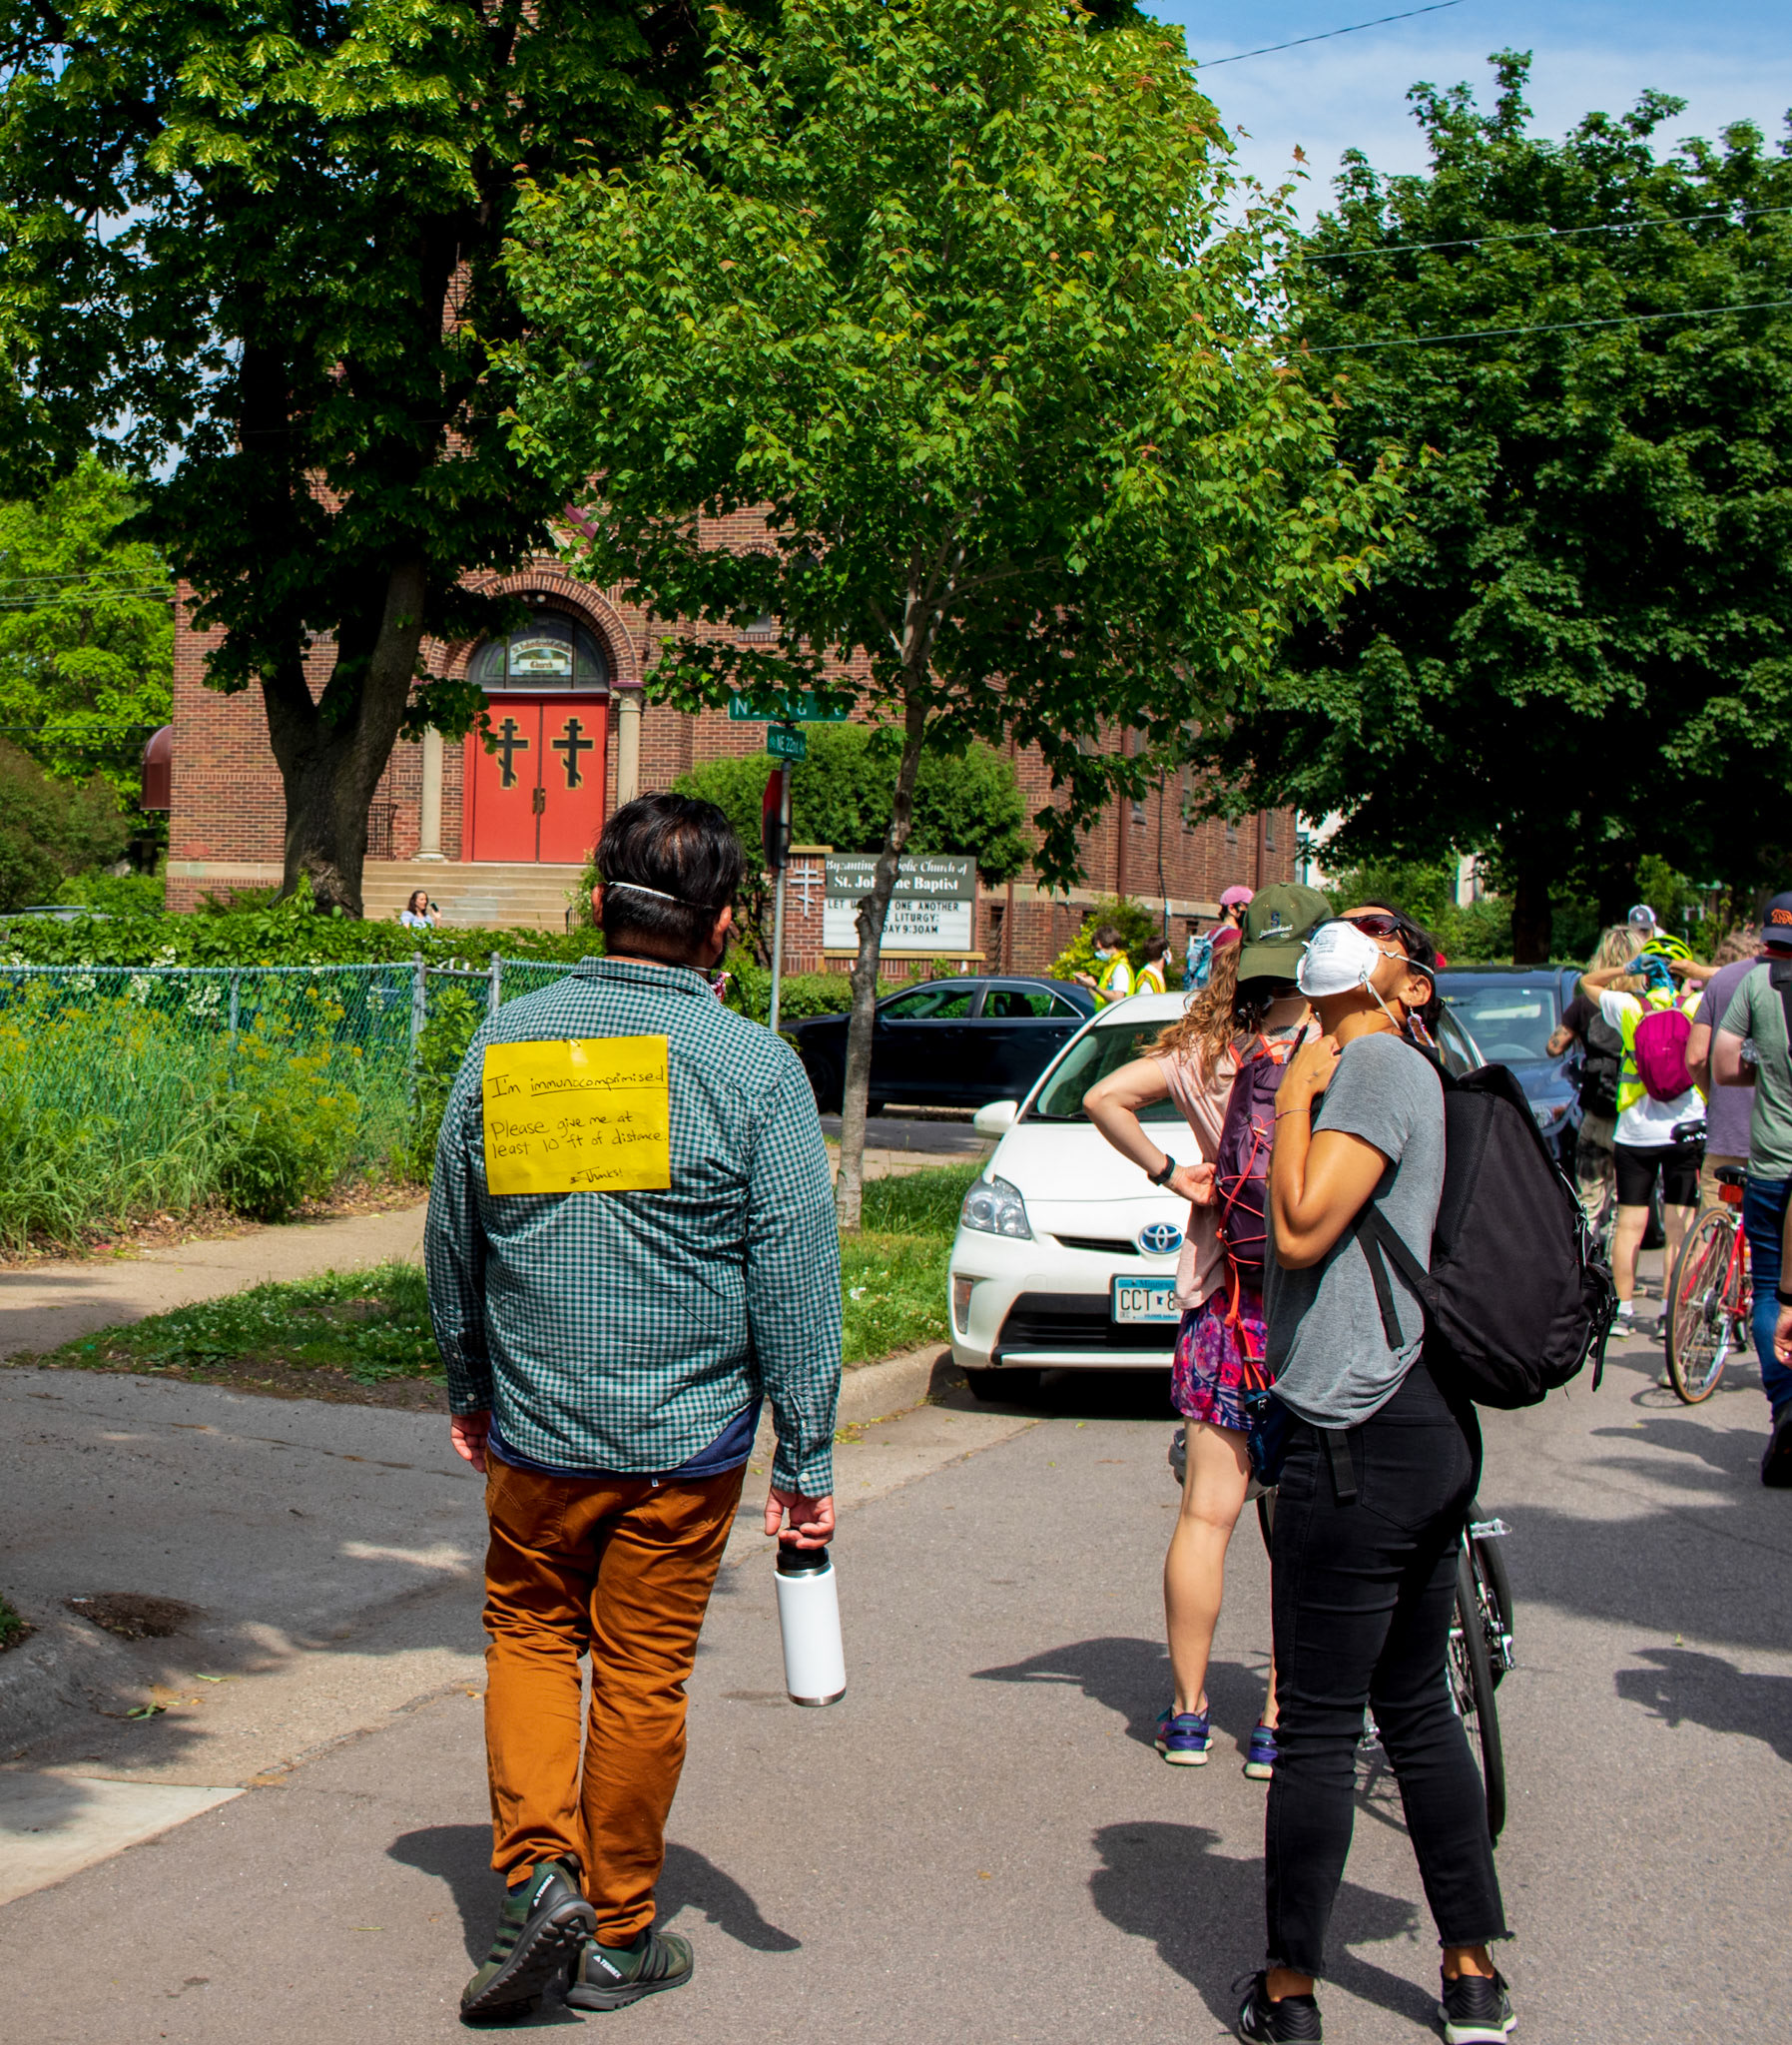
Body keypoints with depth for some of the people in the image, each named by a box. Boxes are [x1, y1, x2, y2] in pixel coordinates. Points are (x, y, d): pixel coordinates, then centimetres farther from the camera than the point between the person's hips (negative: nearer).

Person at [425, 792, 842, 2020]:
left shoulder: (509, 1039, -1)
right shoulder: (756, 1067, -10)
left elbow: (452, 1236, 8)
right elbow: (796, 1278, -9)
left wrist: (468, 1389, 21)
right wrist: (809, 1457, -2)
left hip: (535, 1427, 2)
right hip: (686, 1444, -1)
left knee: (529, 1634, 19)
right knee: (644, 1677, 10)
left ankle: (539, 1869, 2)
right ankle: (619, 1933, 23)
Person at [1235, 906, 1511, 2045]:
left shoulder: (1381, 1064, -11)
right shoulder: (1383, 1070, 18)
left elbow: (1303, 1228, -18)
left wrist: (1297, 1094, -8)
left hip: (1365, 1436, -10)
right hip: (1430, 1426, 10)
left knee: (1319, 1726, 0)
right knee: (1417, 1709, 16)